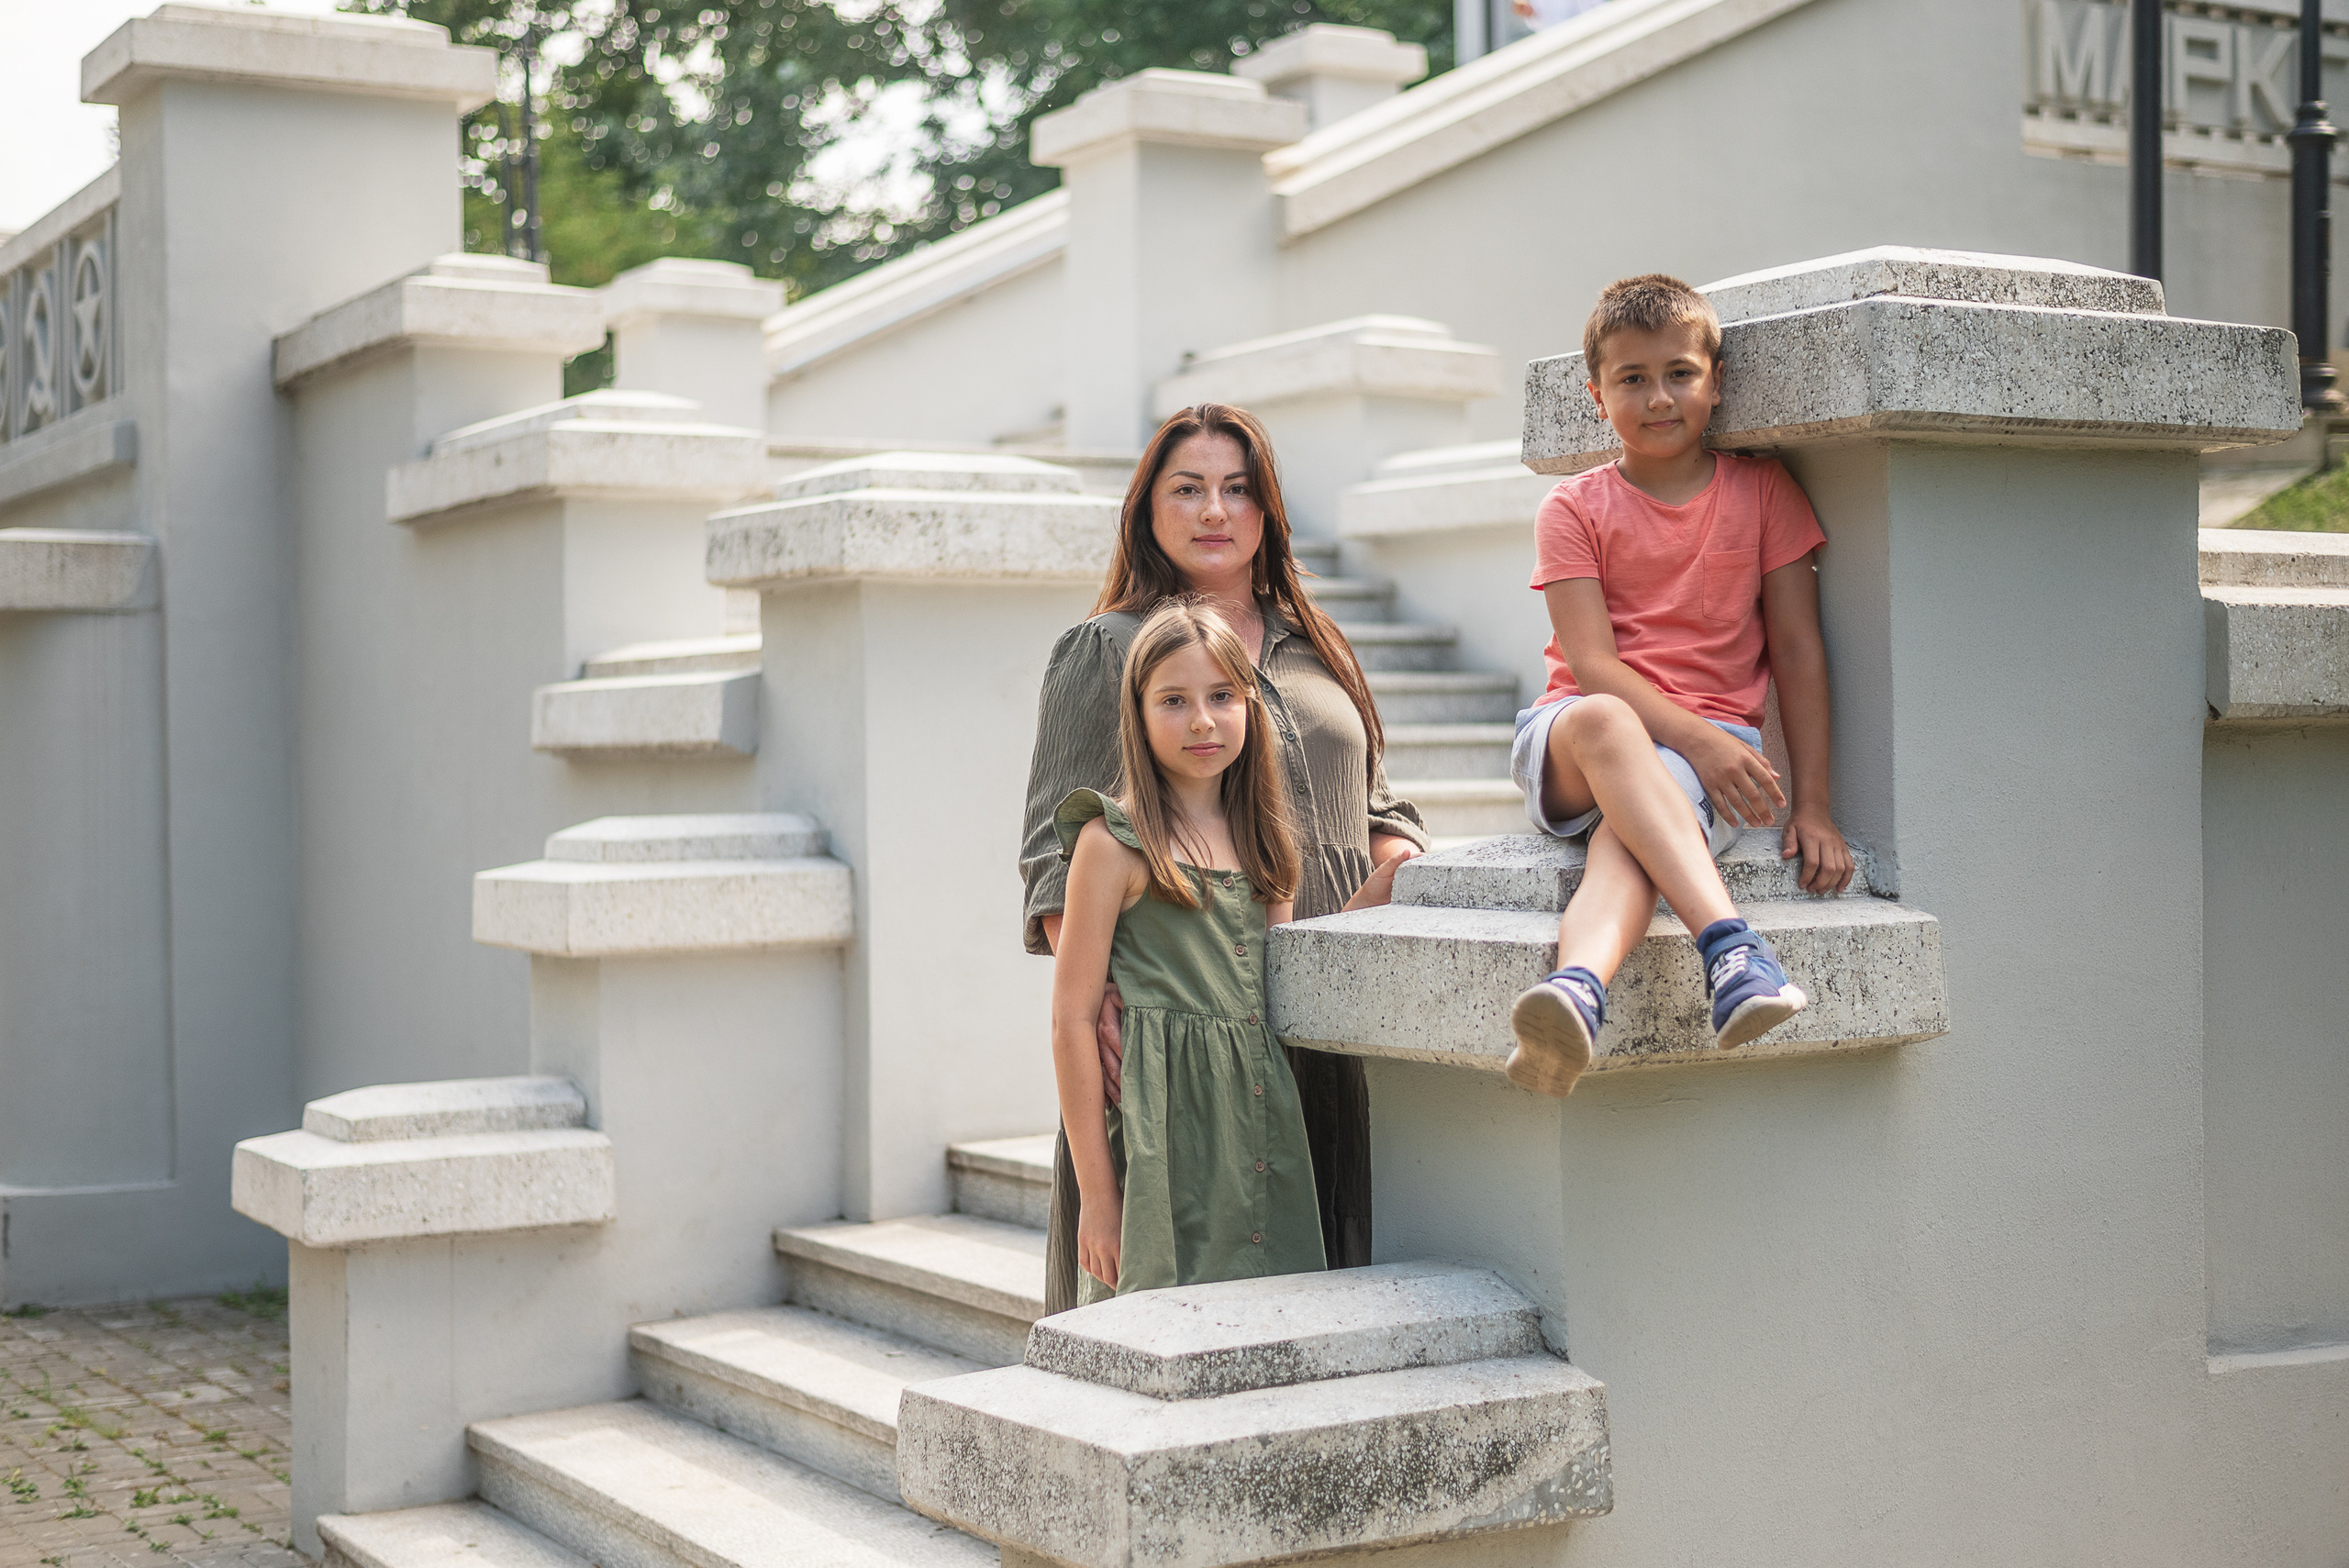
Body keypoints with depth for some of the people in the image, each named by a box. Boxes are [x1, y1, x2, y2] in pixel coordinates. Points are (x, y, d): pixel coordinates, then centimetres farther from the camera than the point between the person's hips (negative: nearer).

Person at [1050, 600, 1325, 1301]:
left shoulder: (1260, 839, 13)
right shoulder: (1113, 843, -5)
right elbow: (1073, 1021, -7)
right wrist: (1096, 1191, -10)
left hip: (1266, 1137, 6)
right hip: (1164, 1132, -5)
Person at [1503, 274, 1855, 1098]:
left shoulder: (1762, 489, 11)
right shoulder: (1573, 509, 7)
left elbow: (1798, 649, 7)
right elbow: (1592, 665, -5)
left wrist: (1812, 807, -2)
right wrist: (1696, 738, -22)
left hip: (1714, 742, 0)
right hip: (1567, 740, 0)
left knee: (1629, 828, -37)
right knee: (1601, 721, -39)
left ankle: (1578, 989, -67)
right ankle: (1732, 951, -55)